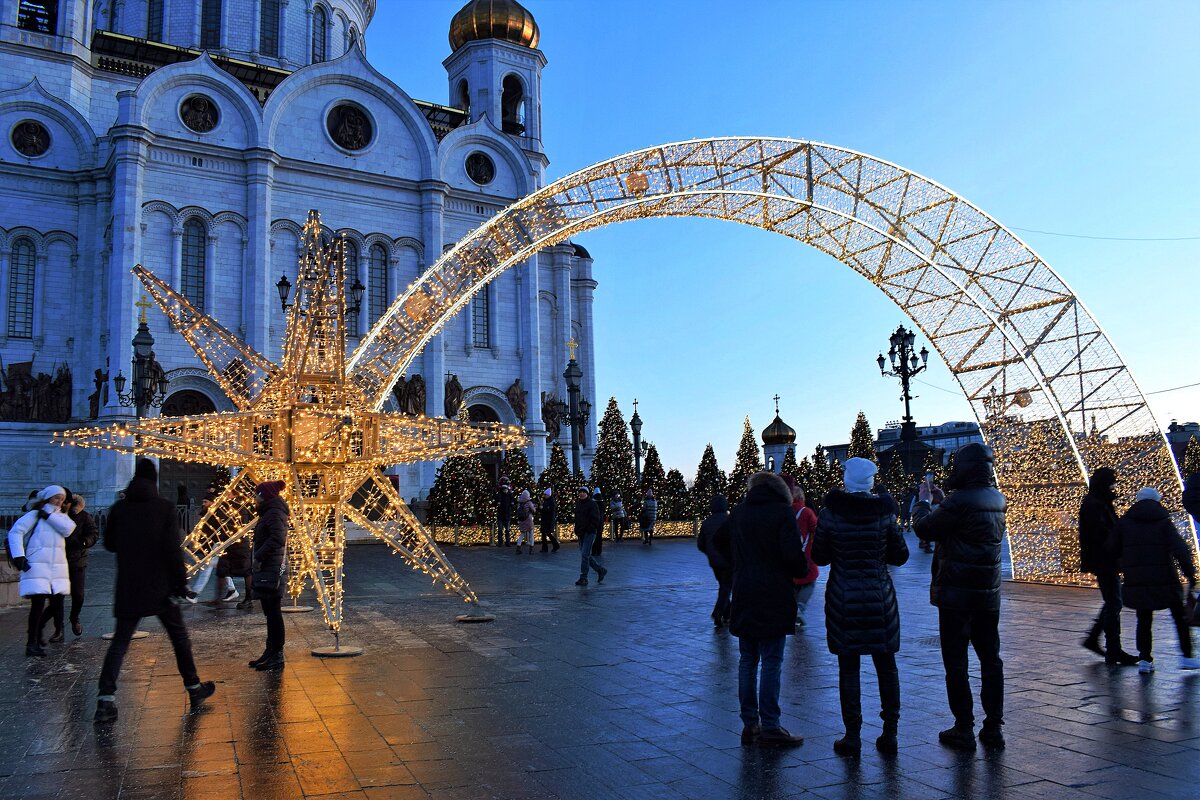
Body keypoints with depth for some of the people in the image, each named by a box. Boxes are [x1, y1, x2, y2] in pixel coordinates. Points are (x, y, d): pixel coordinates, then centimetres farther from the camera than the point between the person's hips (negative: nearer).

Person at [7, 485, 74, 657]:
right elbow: (15, 532, -5)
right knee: (38, 604, -10)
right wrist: (18, 556, -15)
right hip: (37, 565, -5)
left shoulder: (61, 516, 17)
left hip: (58, 567, 5)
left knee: (57, 602, 3)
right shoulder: (34, 515, 3)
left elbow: (68, 528, -4)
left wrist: (48, 515, -8)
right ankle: (32, 644, -7)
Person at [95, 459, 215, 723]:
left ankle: (106, 699, -5)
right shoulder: (165, 507, -9)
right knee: (179, 636, 11)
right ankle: (194, 688, 21)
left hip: (128, 588, 3)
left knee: (120, 641, 7)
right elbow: (173, 548, -14)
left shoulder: (118, 508, 1)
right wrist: (181, 581, -8)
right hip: (160, 587, -2)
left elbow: (109, 543, 11)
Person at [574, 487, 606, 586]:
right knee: (586, 555, 11)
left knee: (585, 555, -10)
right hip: (581, 533, 8)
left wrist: (588, 530, -18)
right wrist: (577, 531, 10)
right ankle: (601, 570, 27)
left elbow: (595, 519, -14)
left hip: (590, 533, -8)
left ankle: (583, 578, -4)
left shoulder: (592, 504, -9)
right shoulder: (578, 504, 14)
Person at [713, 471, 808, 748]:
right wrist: (802, 569, 3)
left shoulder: (739, 512, 8)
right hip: (773, 598, -5)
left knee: (747, 660, 12)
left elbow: (718, 540, 22)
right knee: (771, 663, 0)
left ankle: (749, 724, 18)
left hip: (744, 597, 5)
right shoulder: (782, 512, -9)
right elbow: (794, 556, -18)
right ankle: (770, 728, 4)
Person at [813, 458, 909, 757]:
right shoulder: (885, 512, -5)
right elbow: (900, 555, 3)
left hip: (843, 599, -1)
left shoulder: (830, 512, -9)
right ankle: (889, 734, 17)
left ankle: (853, 737, 8)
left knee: (848, 668, 5)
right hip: (880, 596, 2)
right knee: (886, 666, 13)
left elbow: (818, 556, -2)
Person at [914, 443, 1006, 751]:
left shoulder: (960, 501, -19)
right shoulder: (997, 499, 6)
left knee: (956, 662, 2)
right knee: (990, 659, 14)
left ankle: (964, 729, 6)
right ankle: (993, 728, 18)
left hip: (956, 594, -7)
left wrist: (935, 513, 5)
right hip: (989, 594, 7)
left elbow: (923, 530, -14)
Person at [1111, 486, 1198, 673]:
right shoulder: (1164, 521, -1)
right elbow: (1180, 549, -10)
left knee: (1144, 620, 10)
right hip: (1165, 579, -1)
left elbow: (1114, 550, 6)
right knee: (1180, 617, 15)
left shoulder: (1124, 522, 5)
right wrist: (1190, 574, -8)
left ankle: (1144, 659, 5)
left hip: (1136, 581, 1)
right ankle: (1187, 657, 16)